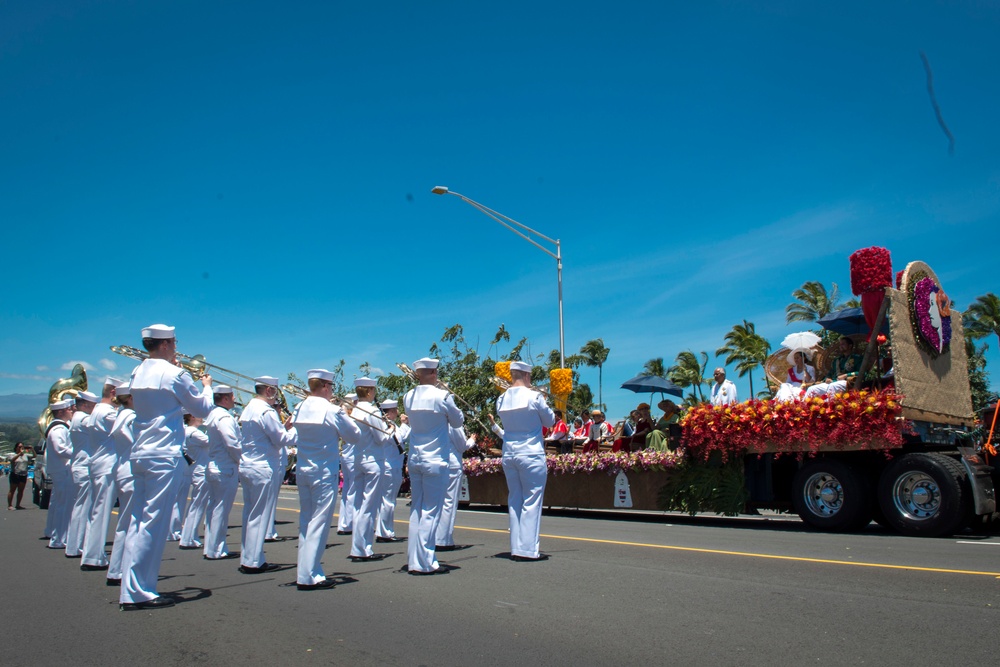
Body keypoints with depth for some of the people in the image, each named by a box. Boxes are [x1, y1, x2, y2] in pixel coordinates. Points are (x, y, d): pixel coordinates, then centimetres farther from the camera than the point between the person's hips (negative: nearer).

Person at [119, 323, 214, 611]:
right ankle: (140, 592, 2)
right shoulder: (174, 374, -11)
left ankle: (131, 591, 17)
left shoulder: (137, 373, 11)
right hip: (164, 456, -8)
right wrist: (206, 386, 15)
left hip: (139, 454, 8)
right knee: (154, 523, -3)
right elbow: (203, 409, -3)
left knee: (138, 521, 12)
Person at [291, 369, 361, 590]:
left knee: (306, 520, 14)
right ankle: (308, 576, -1)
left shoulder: (300, 409, 4)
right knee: (319, 522, -2)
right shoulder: (333, 411, -14)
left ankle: (306, 570, 21)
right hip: (324, 472, -7)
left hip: (302, 470, 7)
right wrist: (347, 416, 10)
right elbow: (355, 435, -5)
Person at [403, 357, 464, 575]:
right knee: (430, 511, 0)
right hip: (435, 460, -6)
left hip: (414, 459, 6)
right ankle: (424, 563, 4)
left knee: (416, 509, 13)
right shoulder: (441, 396, -13)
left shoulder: (408, 397, 2)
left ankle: (413, 560, 18)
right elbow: (458, 421, 0)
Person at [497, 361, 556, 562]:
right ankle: (528, 549, 2)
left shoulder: (502, 399, 3)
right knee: (531, 502, 1)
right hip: (531, 455, -5)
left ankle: (516, 549, 15)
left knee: (514, 501, 12)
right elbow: (550, 421, 1)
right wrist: (544, 404, 18)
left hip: (509, 454, 6)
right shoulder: (534, 396, -11)